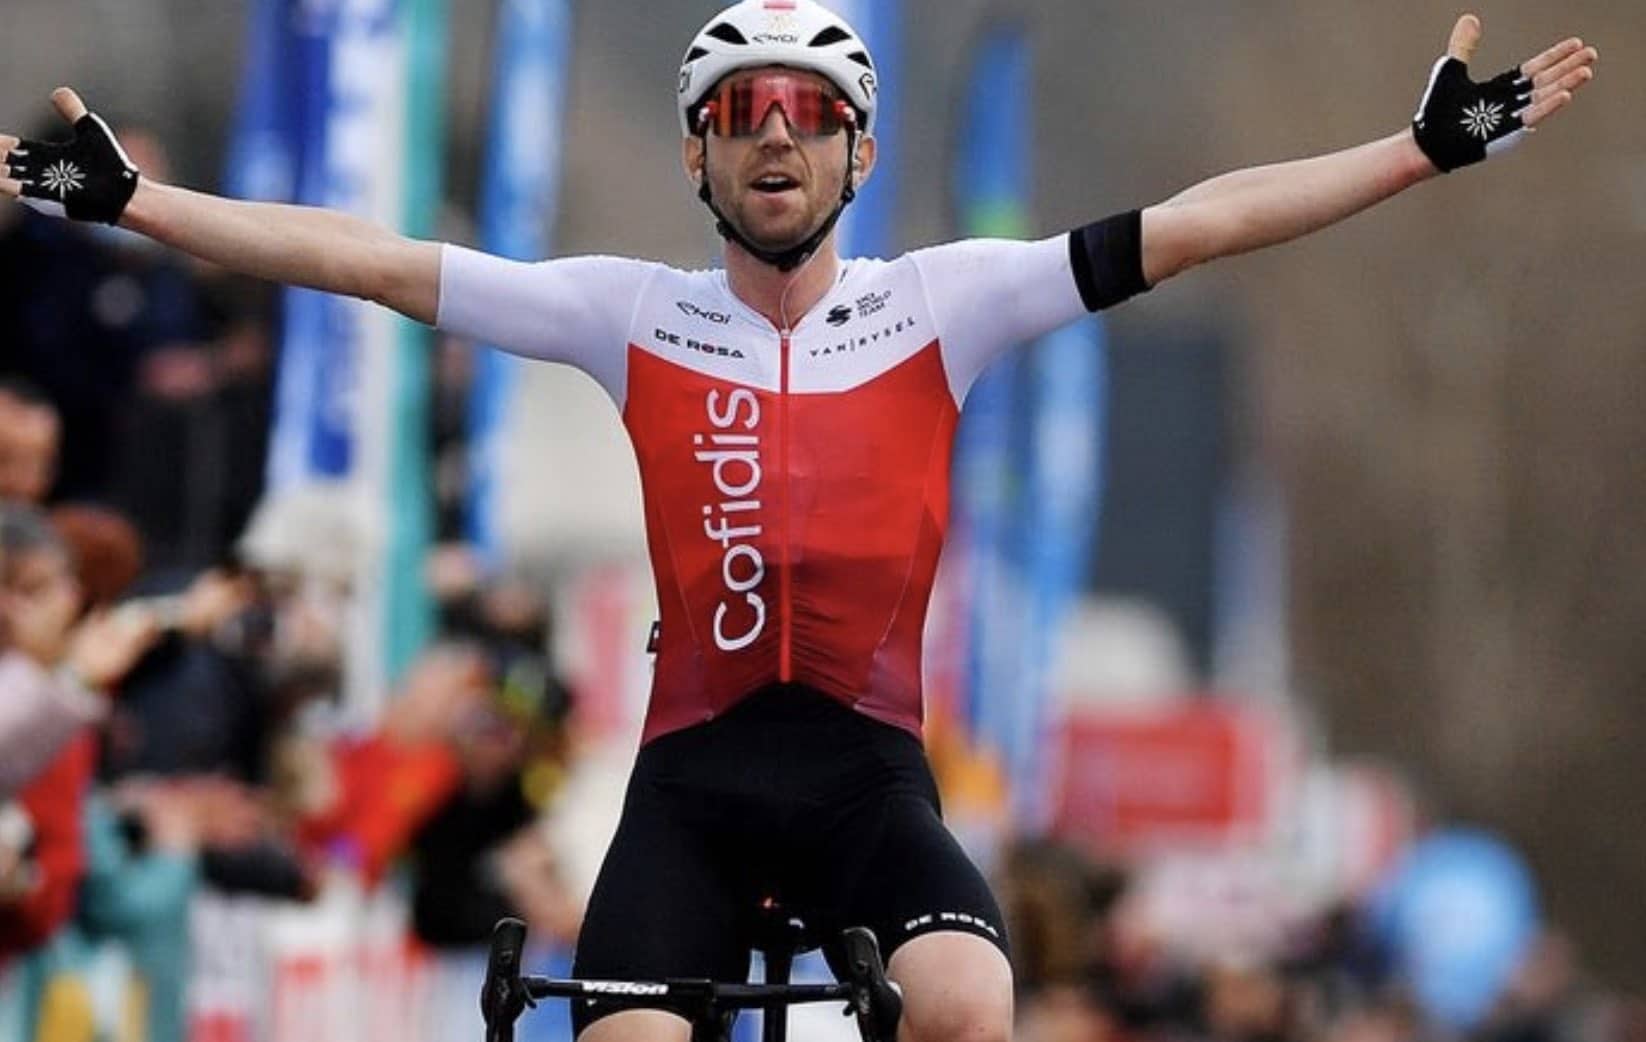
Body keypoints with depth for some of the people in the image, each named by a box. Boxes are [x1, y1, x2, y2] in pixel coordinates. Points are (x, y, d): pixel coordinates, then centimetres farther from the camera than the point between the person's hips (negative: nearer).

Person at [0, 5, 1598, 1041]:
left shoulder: (938, 305, 5)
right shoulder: (634, 317, 7)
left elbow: (1192, 226, -1)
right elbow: (370, 262, 6)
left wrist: (1429, 149, -8)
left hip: (866, 766, -1)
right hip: (695, 768, 1)